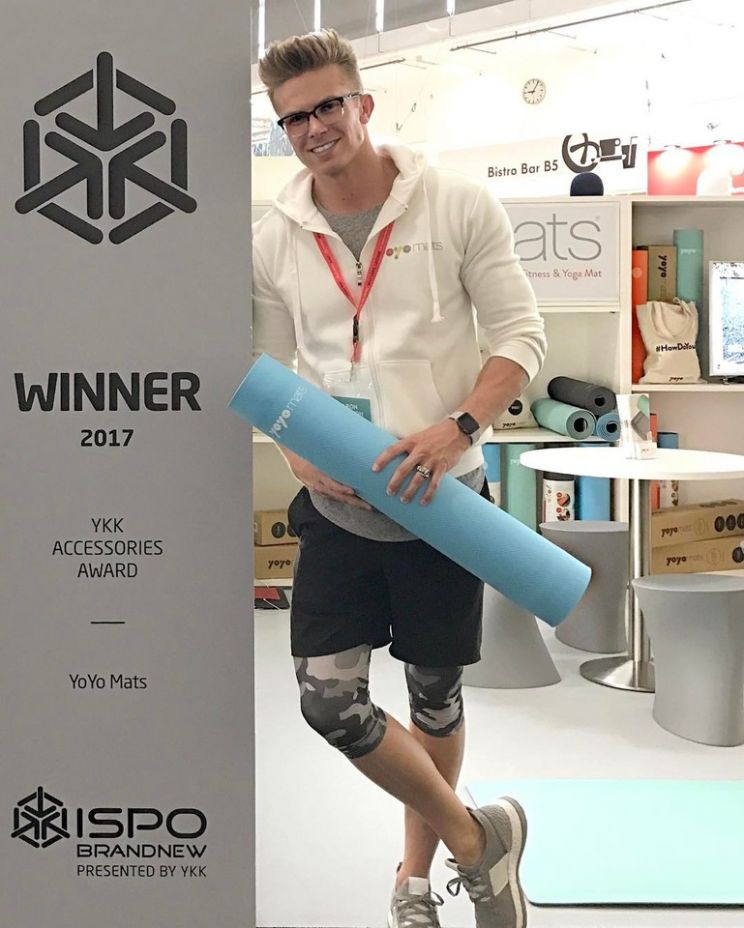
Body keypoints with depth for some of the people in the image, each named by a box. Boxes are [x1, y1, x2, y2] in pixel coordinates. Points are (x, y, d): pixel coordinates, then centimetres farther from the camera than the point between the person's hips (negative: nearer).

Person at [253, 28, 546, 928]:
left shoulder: (459, 206, -6)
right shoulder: (273, 239, 2)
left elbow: (520, 334, -5)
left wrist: (457, 428, -20)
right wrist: (302, 455, -8)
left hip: (442, 498, -2)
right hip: (337, 507, 2)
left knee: (435, 693, 11)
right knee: (328, 698, -5)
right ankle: (474, 838, 17)